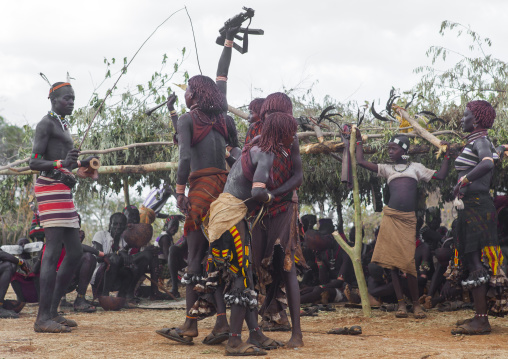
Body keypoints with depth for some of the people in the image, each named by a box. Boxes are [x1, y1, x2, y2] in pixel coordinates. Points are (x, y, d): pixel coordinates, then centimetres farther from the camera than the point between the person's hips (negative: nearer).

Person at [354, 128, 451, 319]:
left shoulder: (416, 167, 15)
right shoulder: (387, 169, 17)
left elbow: (441, 175, 11)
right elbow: (361, 161, 17)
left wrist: (446, 155, 9)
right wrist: (359, 141, 24)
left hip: (408, 219, -2)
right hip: (391, 217, 2)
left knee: (408, 262, -8)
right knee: (393, 262, -3)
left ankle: (416, 303, 3)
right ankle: (401, 303, 2)